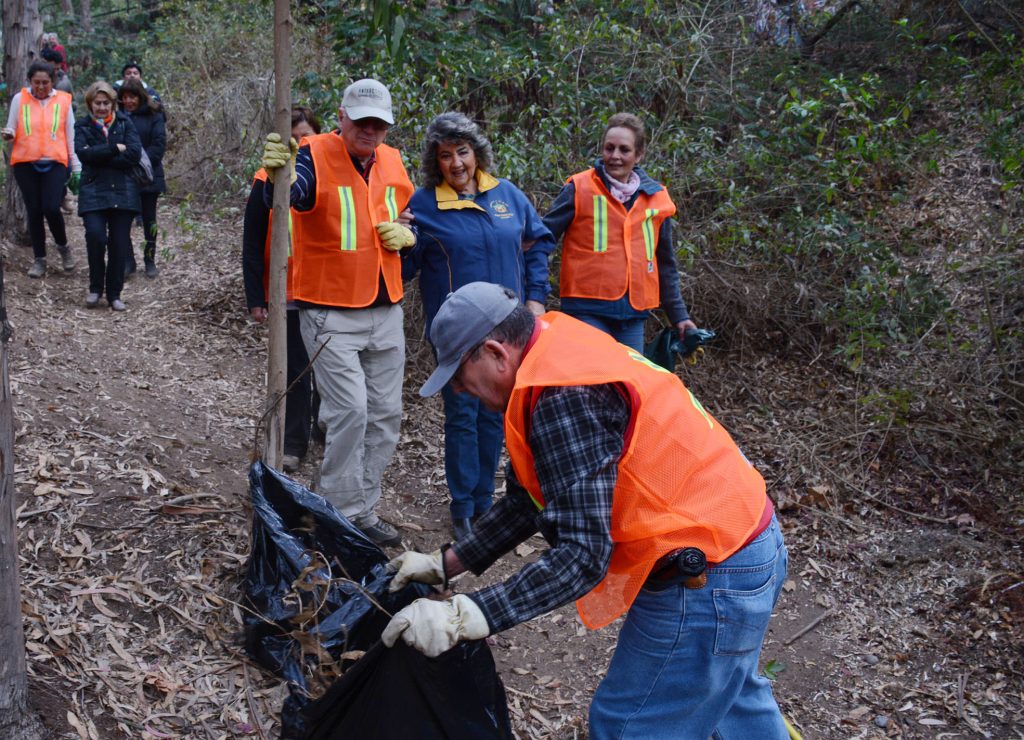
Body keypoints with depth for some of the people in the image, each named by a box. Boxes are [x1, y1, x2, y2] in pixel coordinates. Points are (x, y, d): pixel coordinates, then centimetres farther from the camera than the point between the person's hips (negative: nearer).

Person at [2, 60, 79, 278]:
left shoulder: (63, 100, 4)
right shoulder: (19, 99, 4)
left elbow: (71, 136, 8)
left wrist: (76, 167, 7)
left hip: (55, 163, -1)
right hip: (25, 164, 1)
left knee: (51, 208, -14)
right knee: (34, 211, 5)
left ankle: (63, 246, 13)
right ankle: (39, 259, 16)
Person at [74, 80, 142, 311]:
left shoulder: (125, 123, 8)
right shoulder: (82, 127, 8)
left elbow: (135, 154, -6)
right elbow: (84, 153, -11)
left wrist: (100, 157, -8)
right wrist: (115, 148, -12)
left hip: (123, 192, 1)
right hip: (94, 192, -1)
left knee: (119, 244, 0)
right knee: (95, 236, -18)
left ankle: (114, 294, 14)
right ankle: (95, 288, 3)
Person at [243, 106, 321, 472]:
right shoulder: (267, 182, -3)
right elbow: (252, 246, -1)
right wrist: (255, 298, -6)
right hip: (287, 294, -2)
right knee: (295, 370, 3)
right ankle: (293, 444, 15)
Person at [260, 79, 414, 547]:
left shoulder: (392, 162, 8)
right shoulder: (315, 156, -12)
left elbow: (412, 218, 21)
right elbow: (288, 196, -33)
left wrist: (407, 234, -3)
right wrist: (279, 177, -56)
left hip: (386, 311, 7)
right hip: (330, 312, -6)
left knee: (386, 414, 11)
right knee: (350, 412, -11)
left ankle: (364, 507, 25)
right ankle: (344, 515, 4)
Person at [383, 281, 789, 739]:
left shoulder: (563, 399, -26)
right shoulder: (564, 357, 6)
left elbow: (583, 557, -27)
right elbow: (532, 497, 11)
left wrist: (465, 617, -29)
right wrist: (447, 564, 10)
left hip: (708, 583, -10)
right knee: (730, 693, 32)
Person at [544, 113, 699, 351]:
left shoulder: (656, 198, 11)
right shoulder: (579, 188, 0)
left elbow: (665, 264, 18)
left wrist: (679, 315, 17)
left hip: (634, 313, 4)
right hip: (588, 308, -4)